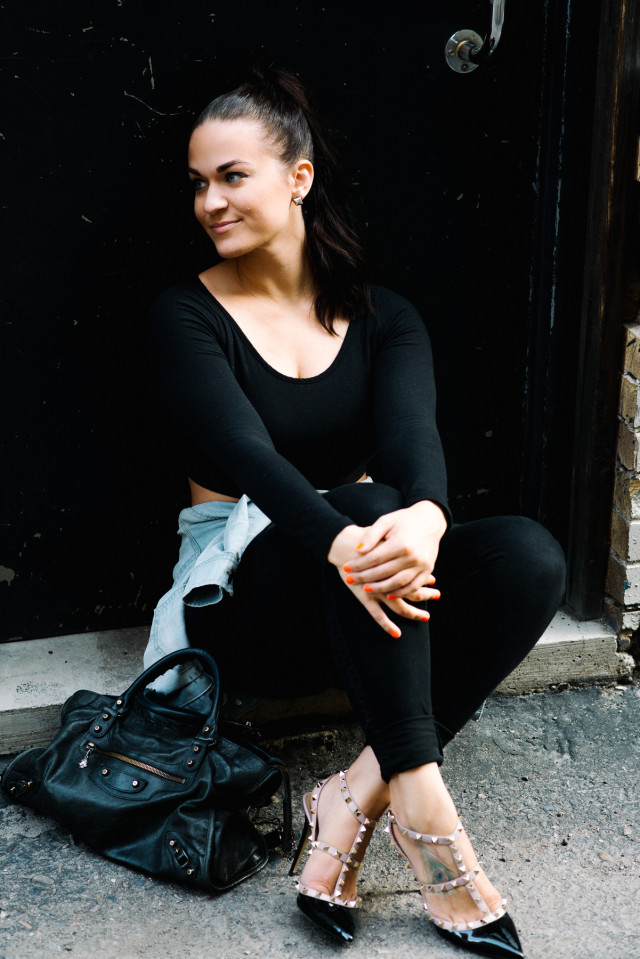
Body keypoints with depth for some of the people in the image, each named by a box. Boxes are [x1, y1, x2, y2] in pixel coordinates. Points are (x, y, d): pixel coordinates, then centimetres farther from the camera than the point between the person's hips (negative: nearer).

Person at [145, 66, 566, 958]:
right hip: (241, 591, -3)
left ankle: (358, 796, -26)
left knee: (529, 557, -24)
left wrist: (424, 519, -41)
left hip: (354, 604, 4)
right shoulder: (189, 315, -4)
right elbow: (246, 454, -22)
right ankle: (422, 810, -35)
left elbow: (412, 429, -16)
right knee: (365, 502, -35)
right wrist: (343, 541, -42)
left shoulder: (383, 317, 5)